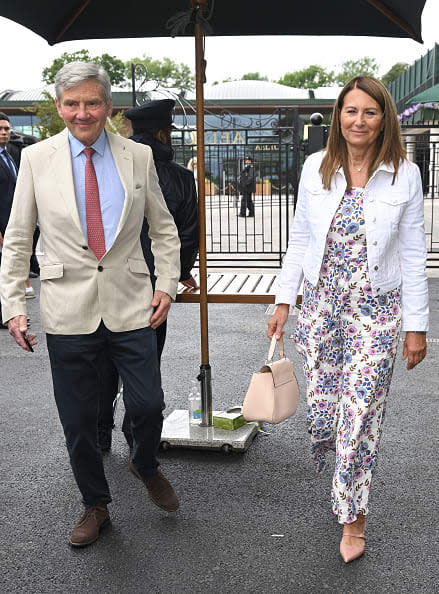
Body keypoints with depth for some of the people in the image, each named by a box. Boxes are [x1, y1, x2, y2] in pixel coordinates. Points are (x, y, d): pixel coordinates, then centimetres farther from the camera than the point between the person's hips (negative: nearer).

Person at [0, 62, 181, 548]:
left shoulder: (138, 156, 3)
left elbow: (163, 228, 12)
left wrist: (167, 284, 2)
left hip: (130, 305, 1)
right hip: (68, 310, 0)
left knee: (148, 406, 2)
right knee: (78, 422, 8)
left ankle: (145, 465, 37)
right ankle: (95, 505, 32)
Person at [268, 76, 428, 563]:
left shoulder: (404, 175, -4)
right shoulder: (316, 168, 1)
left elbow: (412, 254, -2)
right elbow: (300, 239, 7)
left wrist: (416, 325, -2)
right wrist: (283, 301, 5)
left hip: (377, 309, -2)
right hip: (321, 303, 2)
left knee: (360, 415, 0)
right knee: (321, 408, 6)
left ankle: (353, 518, 21)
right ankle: (336, 463, 44)